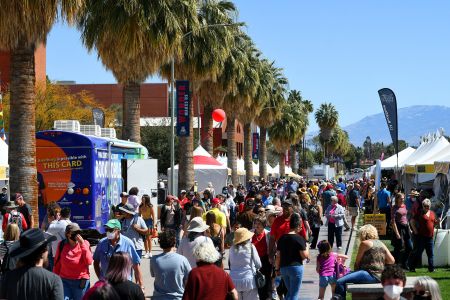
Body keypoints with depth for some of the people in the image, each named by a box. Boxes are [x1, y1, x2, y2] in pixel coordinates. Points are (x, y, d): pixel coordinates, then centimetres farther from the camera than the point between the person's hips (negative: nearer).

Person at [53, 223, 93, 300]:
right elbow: (57, 264, 8)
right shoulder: (62, 245, 0)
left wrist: (82, 244, -19)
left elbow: (89, 262, -14)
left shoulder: (84, 243, -3)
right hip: (64, 281, 1)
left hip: (81, 282, -1)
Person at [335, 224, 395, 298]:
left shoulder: (365, 243, -2)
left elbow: (357, 262, 2)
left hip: (371, 274, -10)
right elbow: (392, 261, 14)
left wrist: (355, 270, 18)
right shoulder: (381, 244, 18)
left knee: (340, 282, -21)